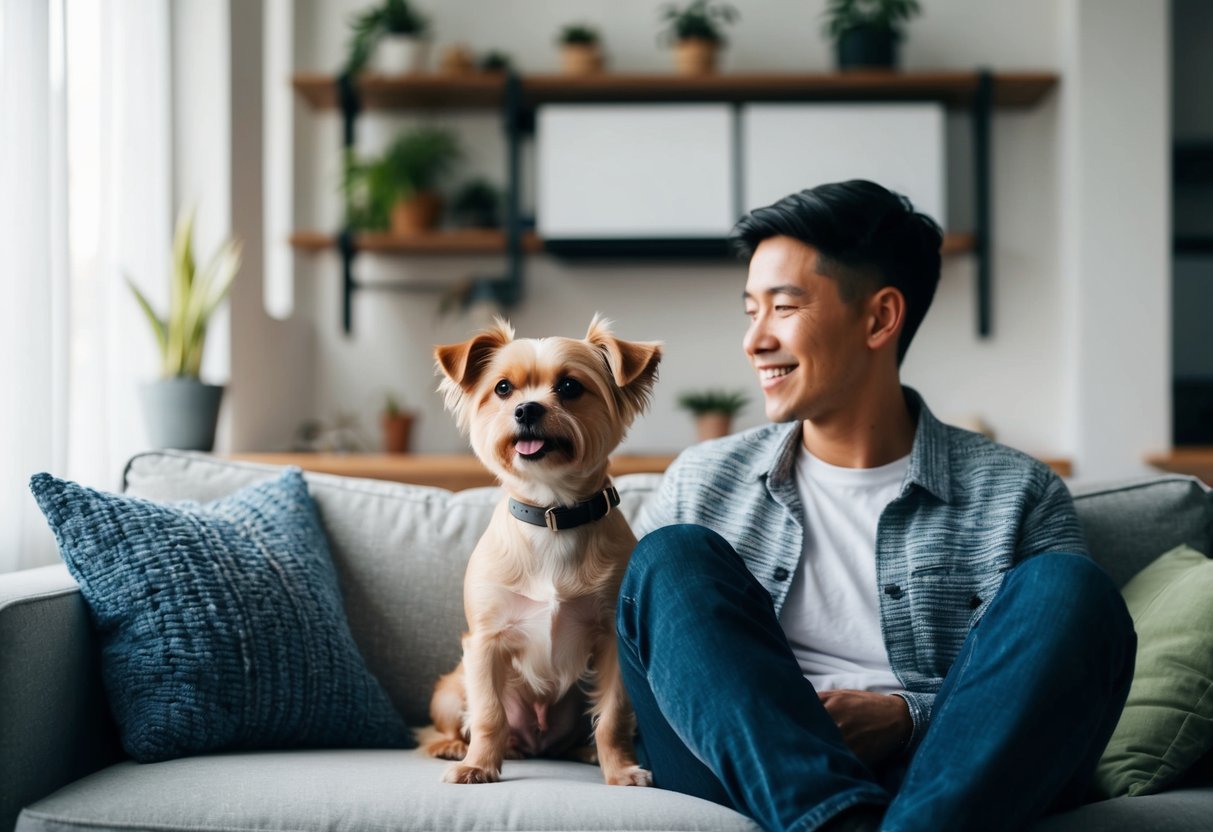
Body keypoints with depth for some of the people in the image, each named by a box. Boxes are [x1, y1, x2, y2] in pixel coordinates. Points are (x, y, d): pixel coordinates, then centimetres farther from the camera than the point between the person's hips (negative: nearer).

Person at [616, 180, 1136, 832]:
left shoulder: (1016, 496, 10)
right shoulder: (701, 482, 17)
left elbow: (1052, 696, 5)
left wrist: (911, 717, -13)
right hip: (751, 780, 2)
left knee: (1066, 586, -21)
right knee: (673, 559, -17)